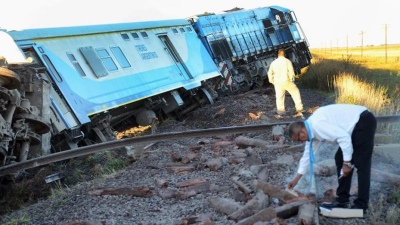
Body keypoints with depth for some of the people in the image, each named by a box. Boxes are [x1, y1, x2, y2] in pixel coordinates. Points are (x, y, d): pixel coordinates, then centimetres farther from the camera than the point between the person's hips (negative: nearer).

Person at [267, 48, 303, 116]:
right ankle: (299, 109, 13)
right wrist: (291, 79, 4)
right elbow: (291, 72, -11)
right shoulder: (287, 61, -5)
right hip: (286, 81, -3)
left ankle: (281, 111, 11)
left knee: (279, 97, 12)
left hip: (277, 82, 3)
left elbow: (270, 73, 9)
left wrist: (272, 81, 20)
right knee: (295, 93, 13)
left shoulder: (273, 62, 5)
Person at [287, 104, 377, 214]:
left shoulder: (318, 124, -23)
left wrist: (347, 163, -19)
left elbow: (344, 137, -27)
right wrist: (296, 179, 21)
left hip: (364, 122, -10)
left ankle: (361, 205, 0)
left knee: (361, 164, -8)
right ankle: (342, 200, 16)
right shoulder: (311, 128, 7)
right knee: (340, 159, 10)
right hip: (355, 126, 10)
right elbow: (307, 154, 16)